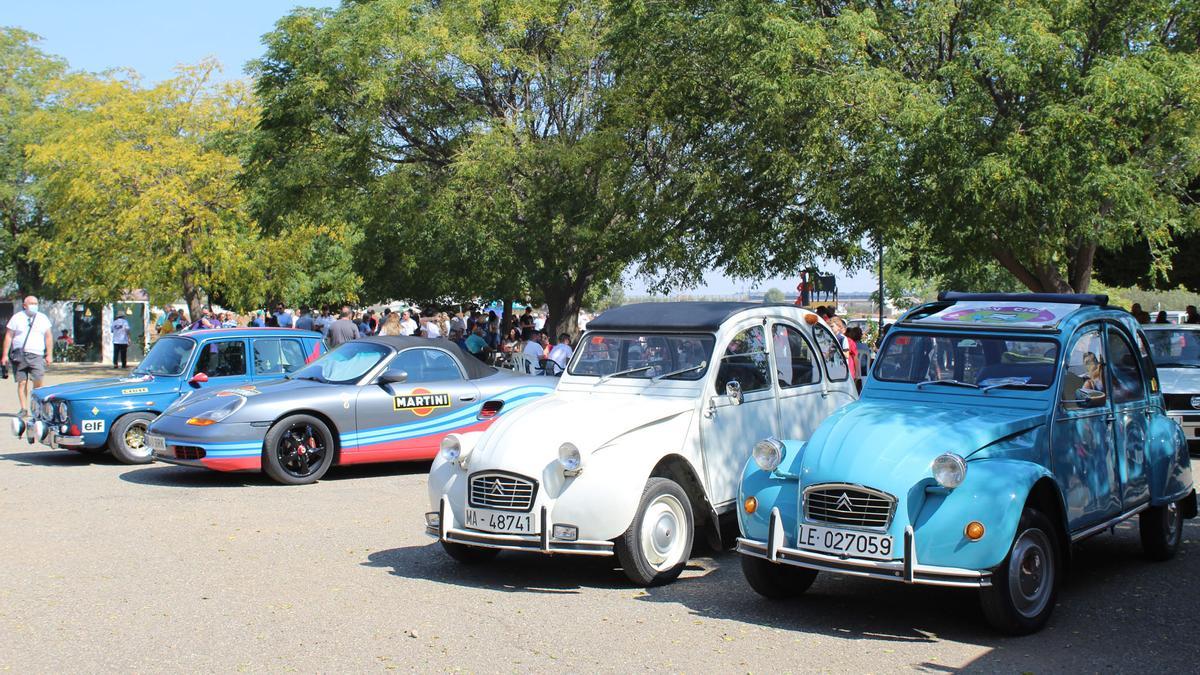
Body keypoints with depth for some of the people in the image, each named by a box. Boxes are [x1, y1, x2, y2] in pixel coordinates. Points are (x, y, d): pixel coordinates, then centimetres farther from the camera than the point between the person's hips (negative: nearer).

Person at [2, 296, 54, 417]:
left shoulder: (43, 318, 12)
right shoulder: (16, 318, 8)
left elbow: (49, 337, 11)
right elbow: (8, 336, 7)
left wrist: (49, 355, 3)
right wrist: (5, 354, 1)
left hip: (37, 355, 0)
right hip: (19, 355, 0)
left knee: (38, 382, -12)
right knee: (22, 382, -1)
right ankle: (24, 409, 3)